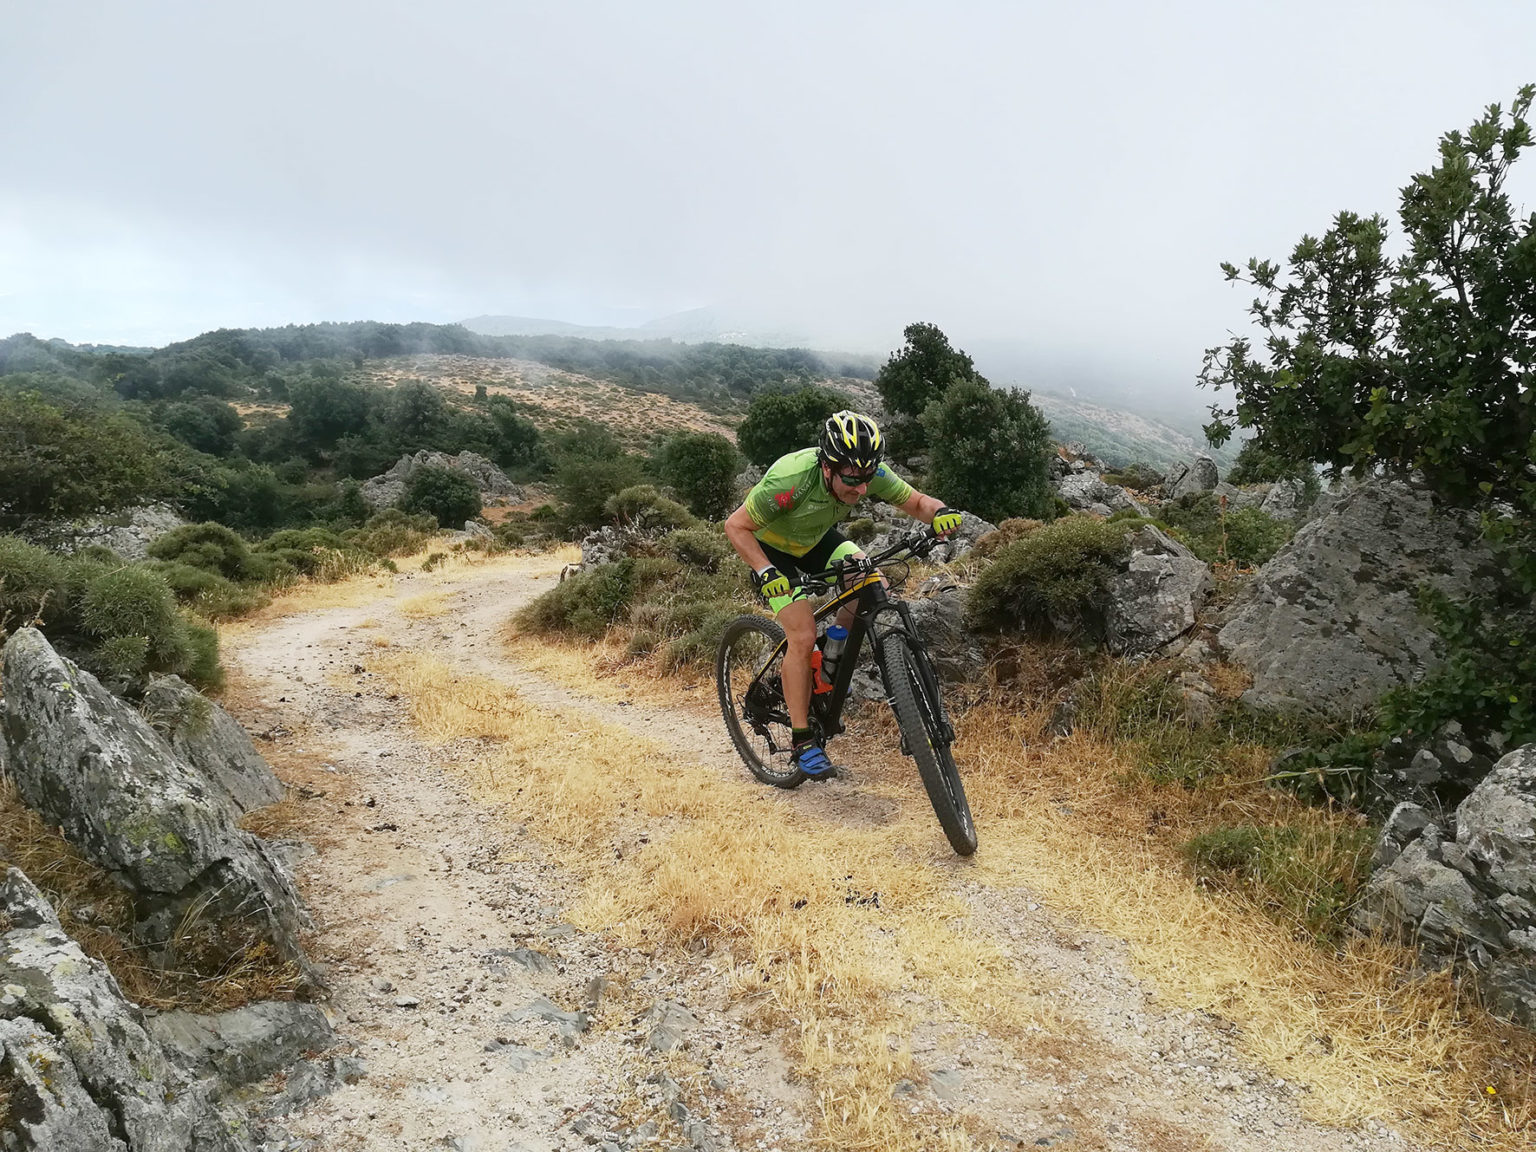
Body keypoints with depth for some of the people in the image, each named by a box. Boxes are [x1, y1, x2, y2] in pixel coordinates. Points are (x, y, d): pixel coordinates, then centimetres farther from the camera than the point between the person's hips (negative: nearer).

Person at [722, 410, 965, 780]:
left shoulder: (869, 472, -26)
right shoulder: (791, 480, -39)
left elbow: (915, 502, -13)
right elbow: (736, 526, -28)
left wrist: (939, 512, -36)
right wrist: (766, 572, -41)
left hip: (816, 538, 5)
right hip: (772, 546, -5)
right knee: (803, 637, -18)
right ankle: (803, 743, -6)